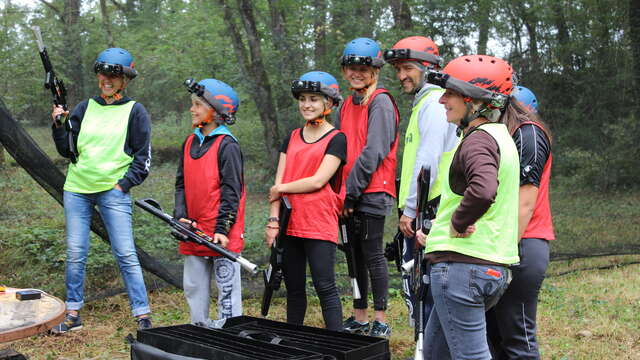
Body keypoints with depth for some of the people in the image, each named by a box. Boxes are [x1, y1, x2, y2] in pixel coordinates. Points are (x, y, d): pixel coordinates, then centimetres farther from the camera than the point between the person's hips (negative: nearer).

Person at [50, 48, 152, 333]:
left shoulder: (135, 111, 1)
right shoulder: (84, 108, 11)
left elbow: (143, 158, 1)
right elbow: (68, 150, 11)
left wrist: (123, 184, -8)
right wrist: (59, 125, -4)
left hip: (113, 192, -4)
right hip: (77, 190, 4)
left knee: (126, 254, -7)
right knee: (75, 253, 5)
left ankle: (143, 316, -1)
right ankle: (73, 315, 17)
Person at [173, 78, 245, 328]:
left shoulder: (227, 145, -9)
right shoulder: (189, 143, 13)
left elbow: (231, 190, -13)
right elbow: (181, 184, 13)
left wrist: (222, 228, -17)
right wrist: (181, 216, -1)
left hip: (221, 233, -7)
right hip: (194, 230, 8)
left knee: (227, 284, 1)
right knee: (193, 286, 14)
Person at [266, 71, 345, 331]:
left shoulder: (336, 139, -2)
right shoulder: (292, 138, 15)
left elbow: (318, 181, -13)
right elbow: (278, 184, 8)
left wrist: (281, 188, -5)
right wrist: (273, 219, -1)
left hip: (320, 224, -6)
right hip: (290, 224, 6)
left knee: (325, 287, -5)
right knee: (294, 288, 13)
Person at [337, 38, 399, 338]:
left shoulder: (380, 102, -8)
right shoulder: (348, 105, 17)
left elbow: (374, 152, -16)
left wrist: (352, 191, -16)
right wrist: (342, 190, 9)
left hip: (372, 192, -8)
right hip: (351, 193, 8)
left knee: (373, 254, -3)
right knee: (356, 254, 12)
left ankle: (380, 321, 6)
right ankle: (359, 318, 21)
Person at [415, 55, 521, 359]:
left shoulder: (479, 139, -15)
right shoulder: (499, 136, 17)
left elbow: (482, 191, -37)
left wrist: (457, 223, -19)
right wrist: (440, 236, 20)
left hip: (463, 266, -10)